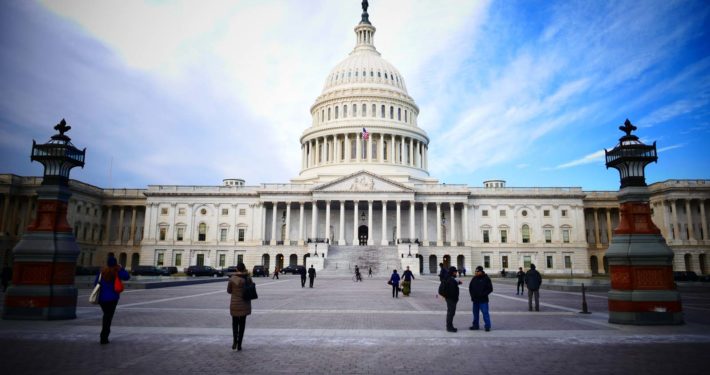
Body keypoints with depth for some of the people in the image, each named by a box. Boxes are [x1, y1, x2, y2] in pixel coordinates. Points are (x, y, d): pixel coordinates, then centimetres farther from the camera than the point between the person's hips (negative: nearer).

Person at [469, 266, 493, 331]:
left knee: (485, 313, -6)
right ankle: (475, 325, 22)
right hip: (475, 299, 5)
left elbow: (490, 289, -7)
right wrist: (472, 295, 2)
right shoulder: (474, 279, 7)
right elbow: (470, 287, 15)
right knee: (475, 313, 12)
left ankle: (487, 326, 3)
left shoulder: (486, 279, -6)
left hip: (483, 300, -5)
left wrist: (483, 294, -15)